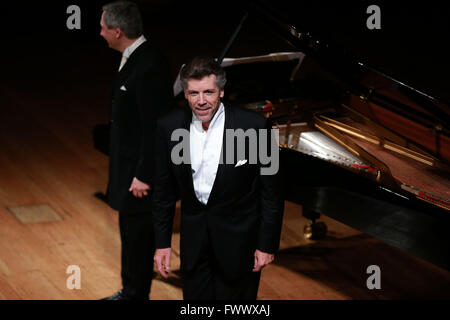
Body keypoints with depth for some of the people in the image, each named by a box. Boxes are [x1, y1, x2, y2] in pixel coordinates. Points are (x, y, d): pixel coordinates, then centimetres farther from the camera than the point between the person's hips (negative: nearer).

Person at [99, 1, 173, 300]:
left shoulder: (148, 67, -26)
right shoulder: (135, 57, 5)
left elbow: (155, 127, -25)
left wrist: (144, 175, -21)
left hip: (140, 169, -10)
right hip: (128, 163, 10)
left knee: (139, 236, 3)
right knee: (131, 233, 21)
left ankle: (136, 294, 17)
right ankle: (130, 291, 35)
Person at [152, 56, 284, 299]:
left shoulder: (253, 126, -17)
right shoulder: (169, 127, -7)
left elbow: (271, 190, -9)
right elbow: (163, 190, 4)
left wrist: (267, 244, -7)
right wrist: (162, 243, 4)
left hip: (238, 240, -3)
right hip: (194, 239, 3)